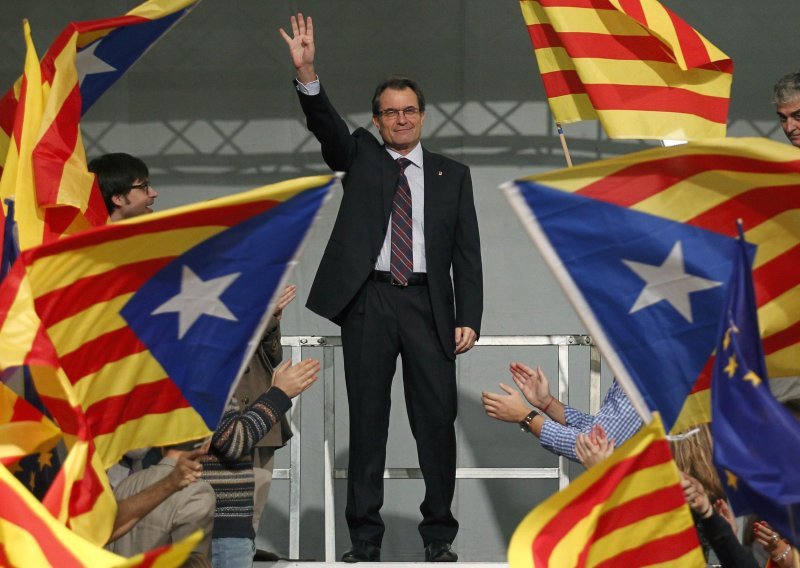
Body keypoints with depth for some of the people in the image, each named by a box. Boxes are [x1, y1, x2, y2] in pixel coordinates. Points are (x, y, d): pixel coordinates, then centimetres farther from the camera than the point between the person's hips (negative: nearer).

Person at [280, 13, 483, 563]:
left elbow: (467, 251, 8)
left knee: (437, 419, -2)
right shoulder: (360, 156, 13)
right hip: (368, 301, 0)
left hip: (427, 303, 0)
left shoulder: (451, 174, 12)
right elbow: (326, 125, -7)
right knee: (367, 420, 2)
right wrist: (307, 73, -25)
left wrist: (469, 319, -3)